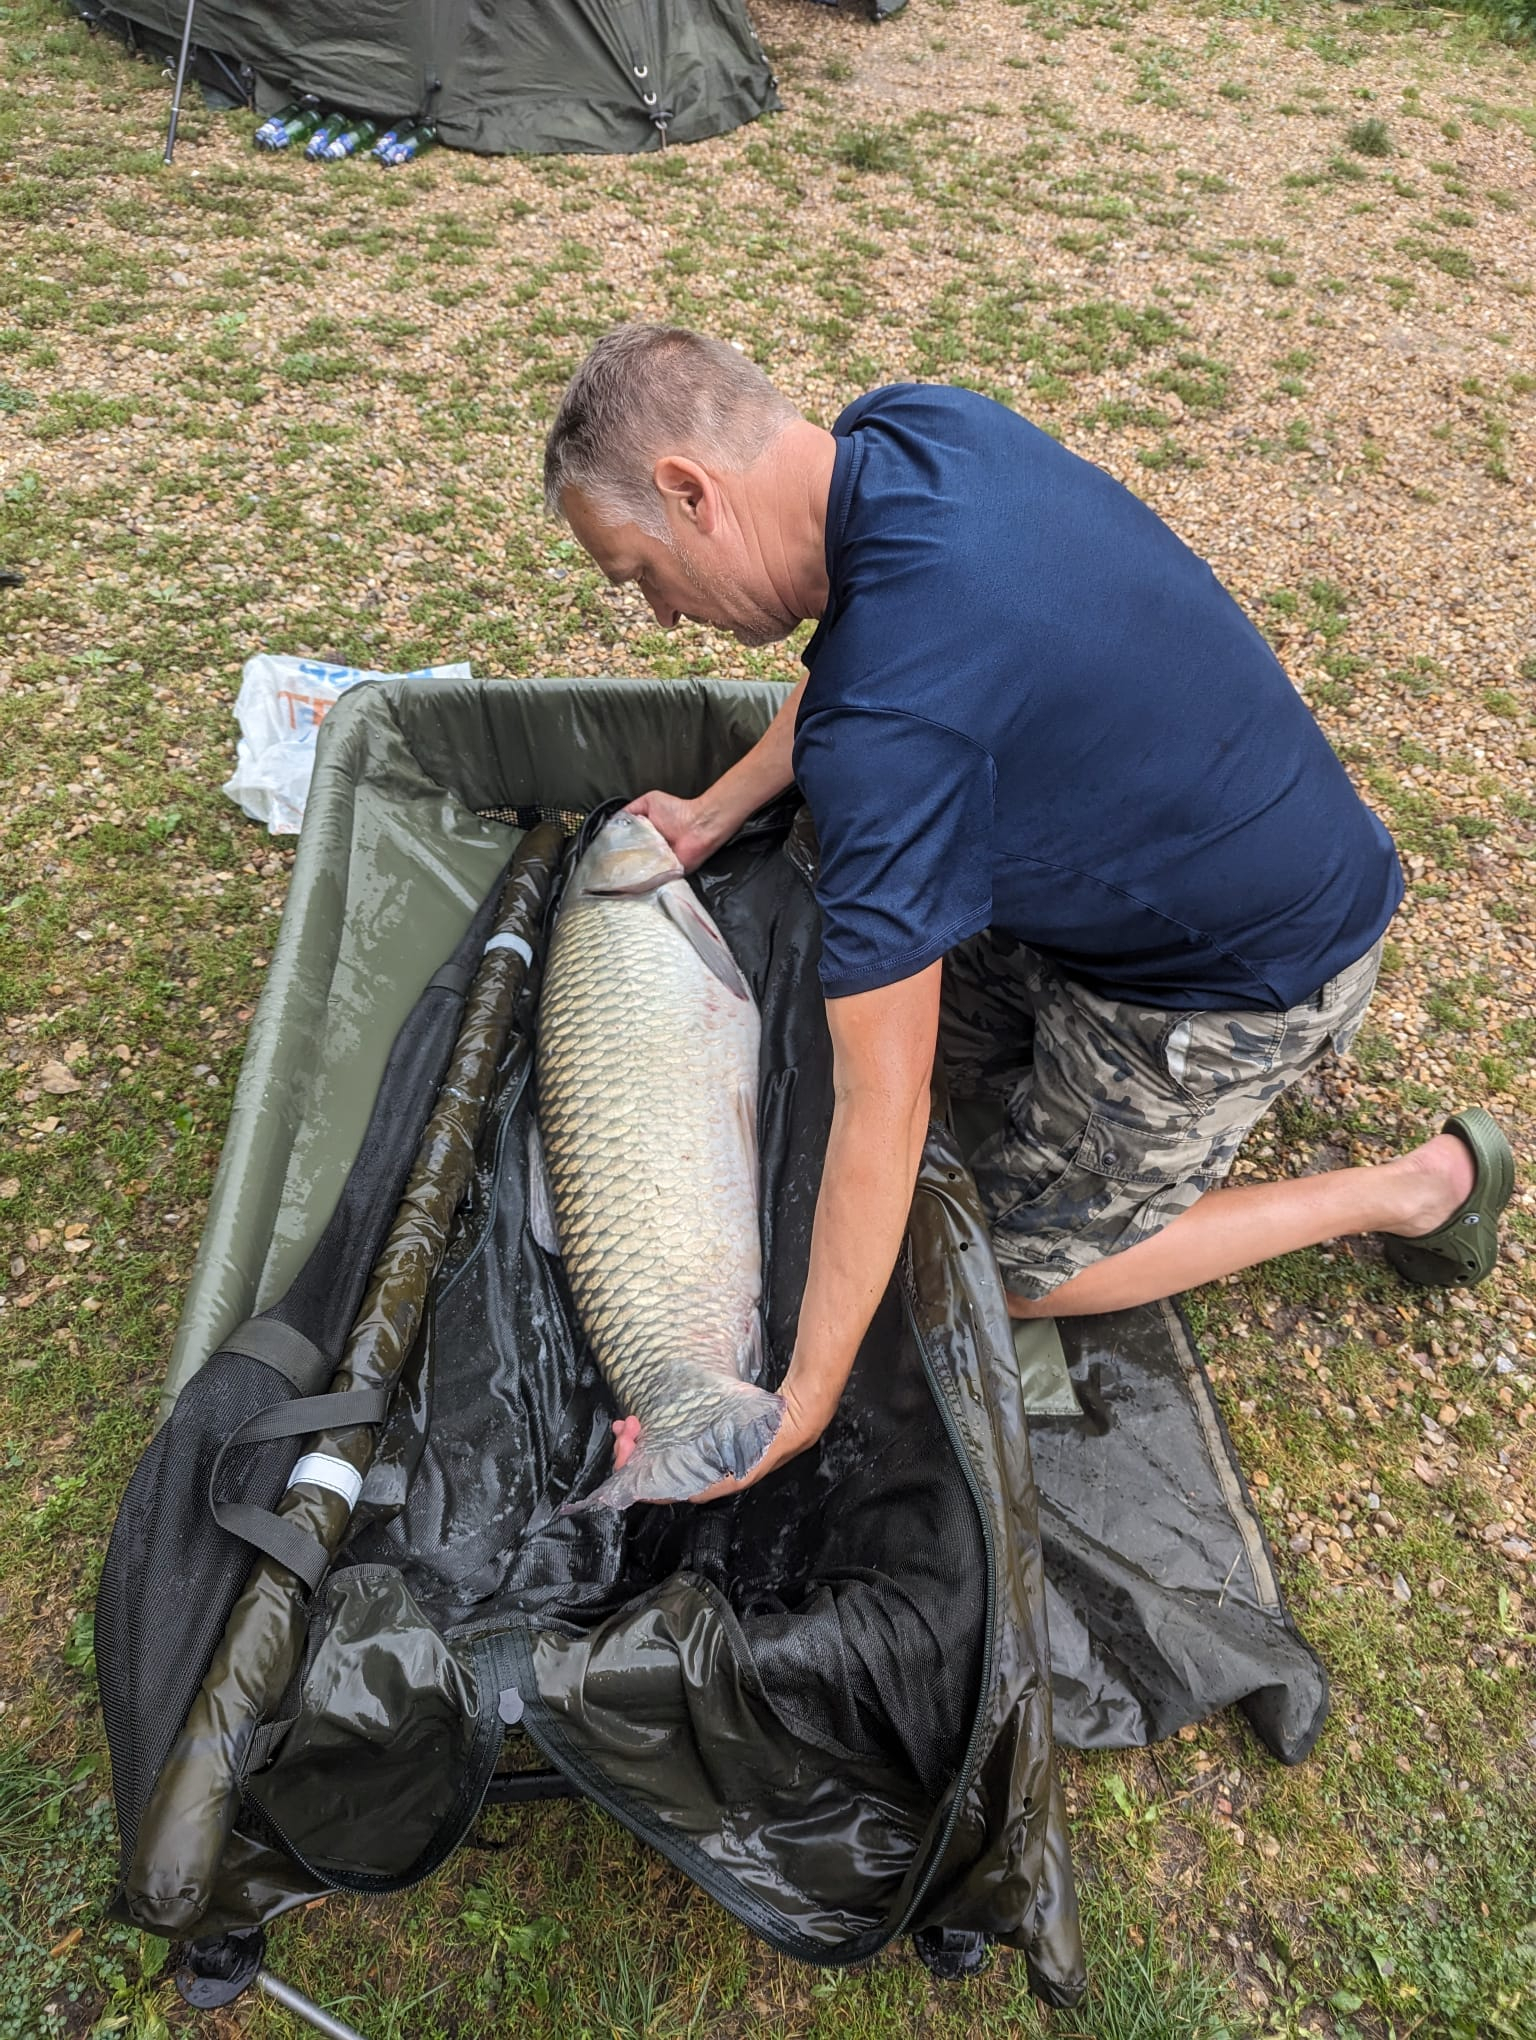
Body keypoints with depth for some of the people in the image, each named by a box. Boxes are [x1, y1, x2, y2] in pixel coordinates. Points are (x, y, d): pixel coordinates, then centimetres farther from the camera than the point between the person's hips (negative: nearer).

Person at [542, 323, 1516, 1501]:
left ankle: (1421, 1190, 13)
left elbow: (881, 1113, -32)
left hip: (1245, 979, -8)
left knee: (1026, 1268, 5)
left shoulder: (885, 729, -36)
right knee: (900, 983, 17)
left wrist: (803, 1406, -23)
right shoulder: (912, 426, -10)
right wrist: (715, 813, 9)